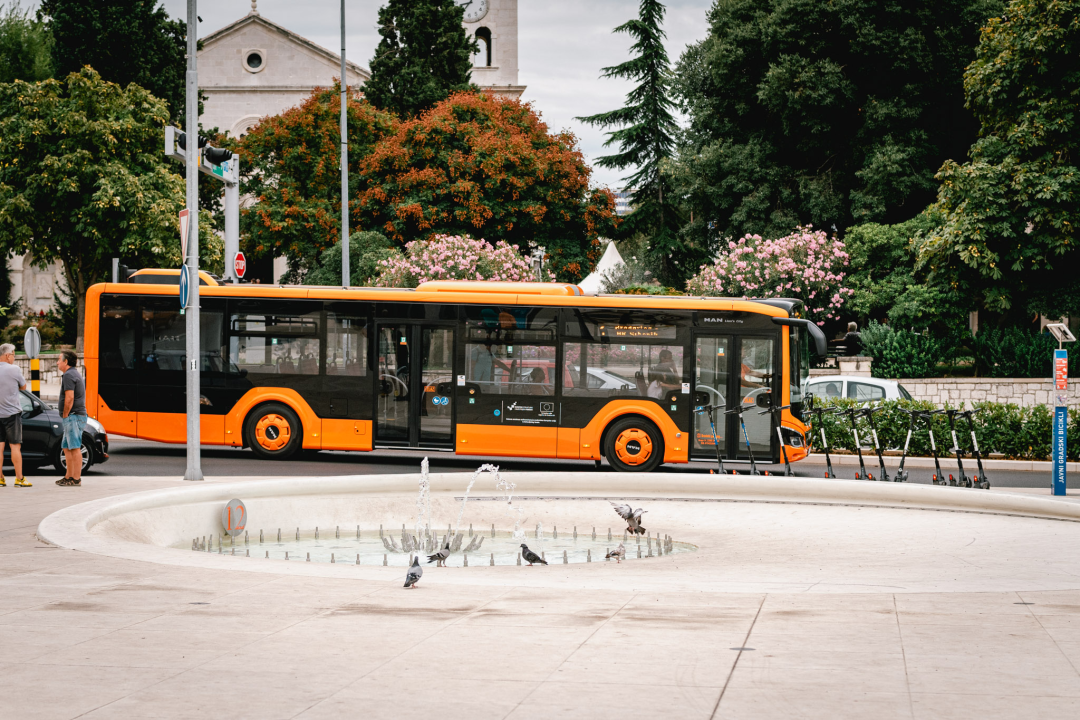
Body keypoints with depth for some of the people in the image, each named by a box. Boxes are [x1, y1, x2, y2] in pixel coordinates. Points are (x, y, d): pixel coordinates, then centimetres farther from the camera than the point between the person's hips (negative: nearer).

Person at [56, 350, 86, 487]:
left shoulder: (68, 375, -12)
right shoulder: (76, 374, 21)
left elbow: (69, 398, -21)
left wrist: (65, 415, -13)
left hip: (73, 416, -11)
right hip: (76, 417, 11)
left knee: (75, 448, -10)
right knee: (66, 448, 14)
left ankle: (76, 479, -11)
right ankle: (69, 477, 17)